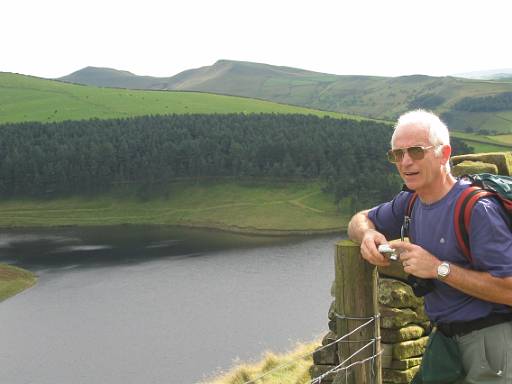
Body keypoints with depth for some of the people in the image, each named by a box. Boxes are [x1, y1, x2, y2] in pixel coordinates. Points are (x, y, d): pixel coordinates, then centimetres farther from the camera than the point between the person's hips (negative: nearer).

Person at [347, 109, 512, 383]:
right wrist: (368, 234, -7)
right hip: (448, 337, 7)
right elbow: (360, 219, 18)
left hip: (490, 338, -7)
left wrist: (439, 268, -25)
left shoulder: (477, 209, -22)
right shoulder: (410, 203, 5)